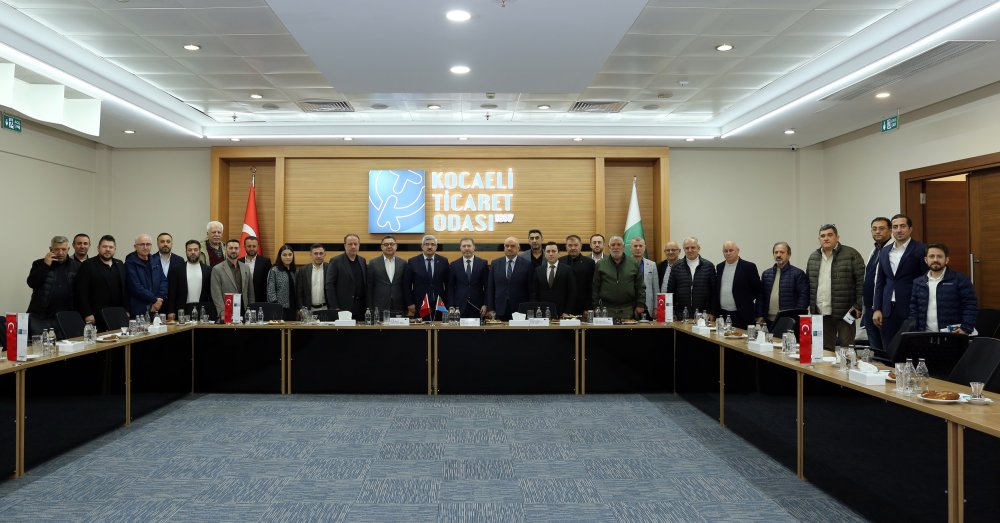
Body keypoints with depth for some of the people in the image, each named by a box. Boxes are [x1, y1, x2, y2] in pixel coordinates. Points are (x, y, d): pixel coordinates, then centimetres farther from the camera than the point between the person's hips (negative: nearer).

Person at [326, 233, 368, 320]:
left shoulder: (362, 261, 12)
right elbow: (329, 286, -7)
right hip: (342, 308, -4)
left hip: (360, 308, 5)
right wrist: (334, 308, -12)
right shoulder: (336, 261, -3)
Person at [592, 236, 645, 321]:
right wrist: (596, 307, 1)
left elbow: (640, 287, 8)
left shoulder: (634, 264, 7)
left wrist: (640, 305, 1)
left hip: (629, 310, 1)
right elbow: (595, 288, 5)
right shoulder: (600, 264, 5)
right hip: (607, 310, -1)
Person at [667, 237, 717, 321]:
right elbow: (670, 291, 7)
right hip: (681, 315, 1)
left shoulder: (709, 266, 4)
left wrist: (712, 313, 0)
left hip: (703, 315, 0)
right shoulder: (676, 267, 6)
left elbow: (714, 291, 4)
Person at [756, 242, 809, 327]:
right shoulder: (766, 274, 13)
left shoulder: (798, 273, 0)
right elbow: (760, 297, 11)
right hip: (769, 321, 4)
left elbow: (803, 297, -5)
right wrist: (760, 316, 3)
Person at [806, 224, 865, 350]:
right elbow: (808, 283, 17)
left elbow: (861, 281, -6)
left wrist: (858, 305, -11)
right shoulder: (813, 257, 12)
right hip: (820, 313, 4)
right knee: (825, 349, 9)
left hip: (844, 312, -4)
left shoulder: (851, 254, -3)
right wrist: (810, 305, 10)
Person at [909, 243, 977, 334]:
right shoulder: (918, 282, 11)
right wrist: (913, 332, 2)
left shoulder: (960, 280, 0)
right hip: (925, 335, 3)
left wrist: (965, 329, -14)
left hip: (952, 336, -3)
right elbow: (913, 309, 12)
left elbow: (970, 306, -5)